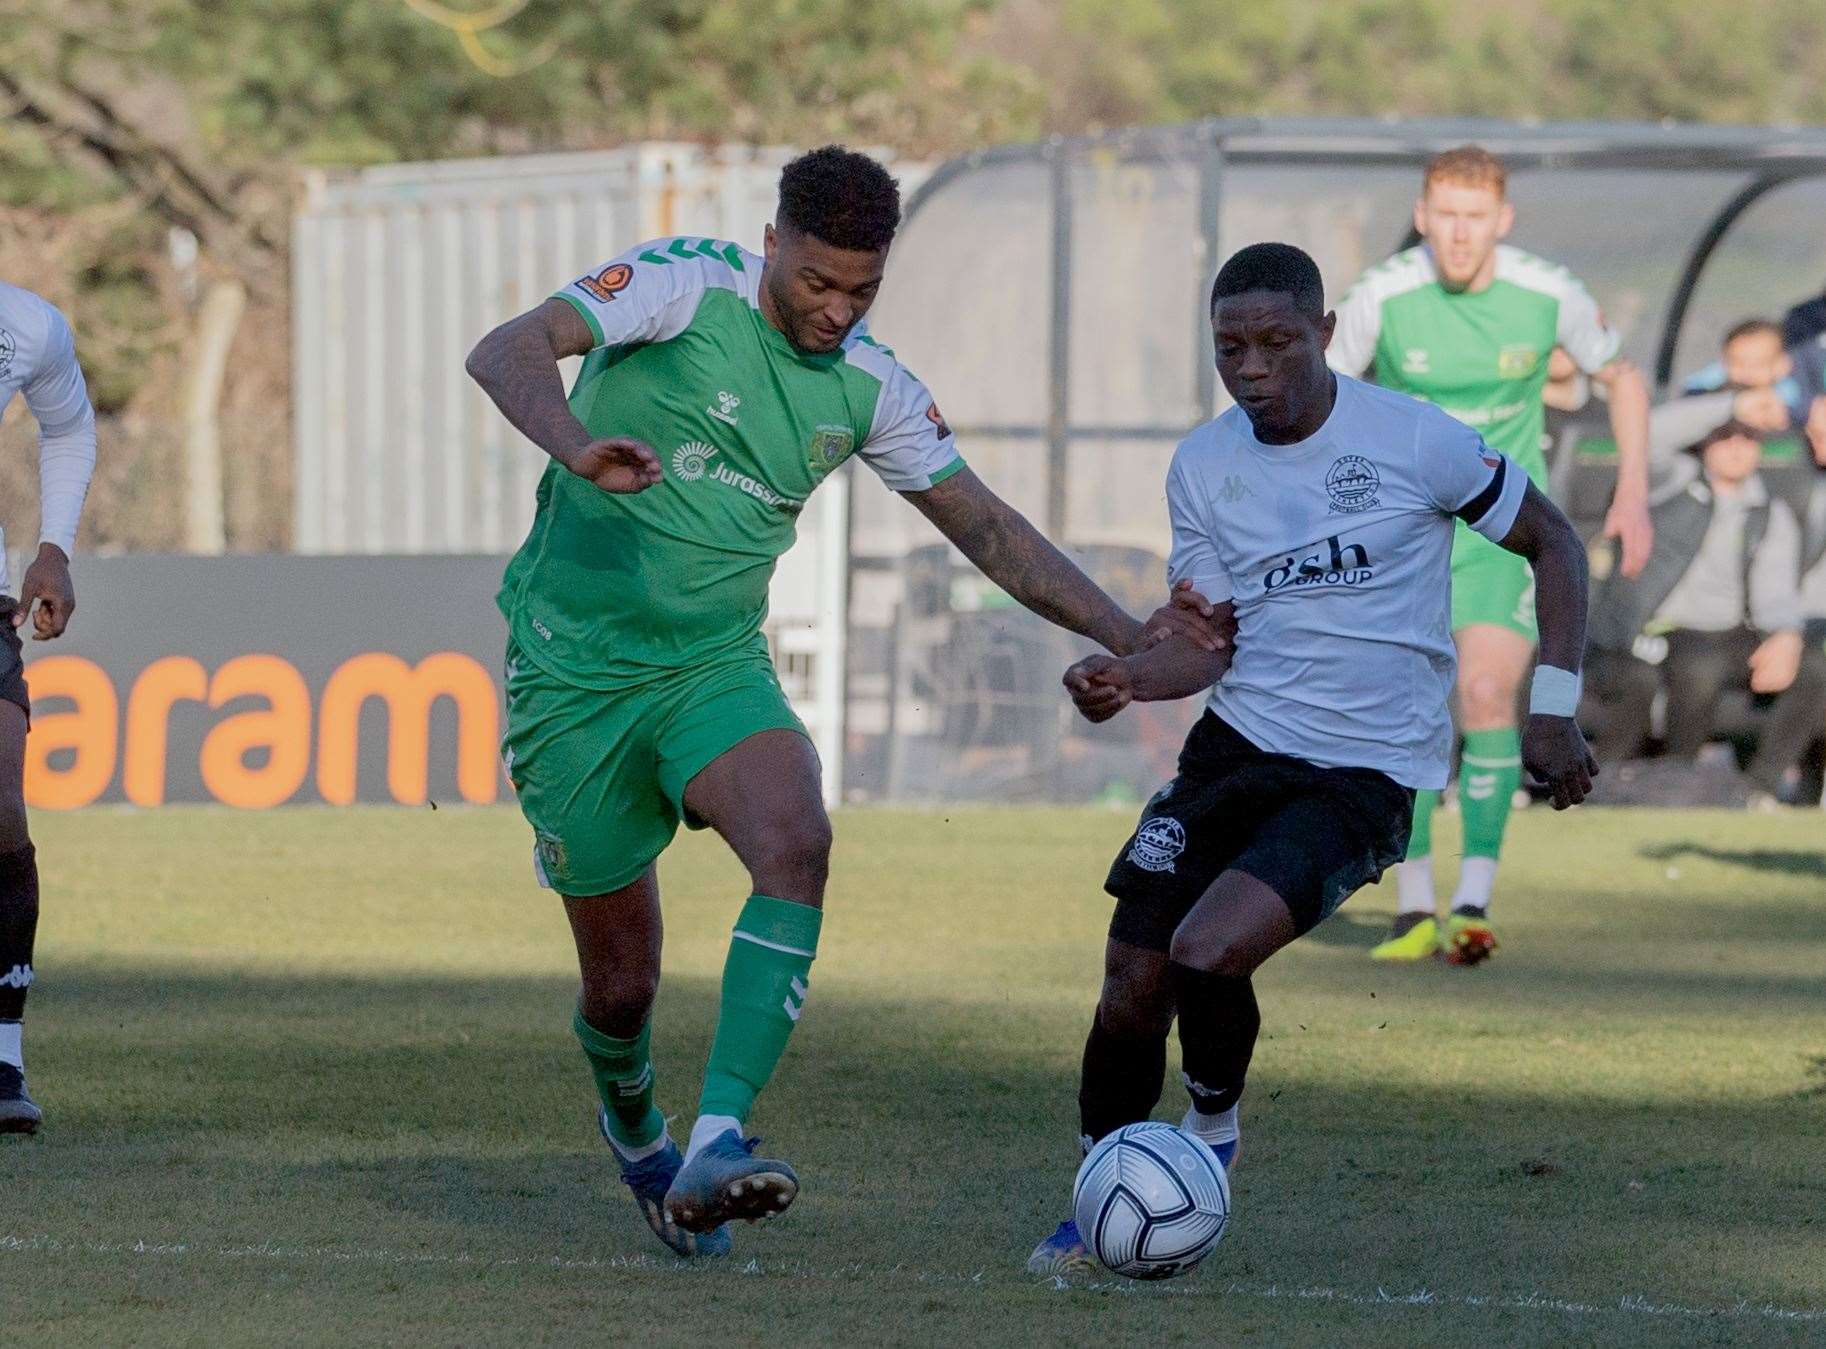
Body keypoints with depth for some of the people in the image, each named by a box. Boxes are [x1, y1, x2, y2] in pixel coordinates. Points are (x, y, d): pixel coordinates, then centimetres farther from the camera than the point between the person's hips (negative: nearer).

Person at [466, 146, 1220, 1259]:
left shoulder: (869, 387, 3)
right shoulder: (685, 287, -12)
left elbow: (985, 525, 12)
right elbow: (506, 353, -25)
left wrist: (1130, 635, 4)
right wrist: (580, 448, -46)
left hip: (715, 667, 3)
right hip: (576, 671, -3)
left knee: (797, 841, -30)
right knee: (622, 986, 1)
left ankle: (715, 1145, -36)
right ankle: (636, 1138, 38)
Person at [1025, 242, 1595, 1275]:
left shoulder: (1414, 440, -10)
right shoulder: (1203, 467, 3)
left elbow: (1554, 544, 2)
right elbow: (1210, 641, 7)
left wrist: (1555, 707, -5)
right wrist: (1126, 676, -15)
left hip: (1366, 774, -5)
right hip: (1238, 746, 5)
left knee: (1206, 954, -25)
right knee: (1132, 983, -3)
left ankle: (1215, 1129, 6)